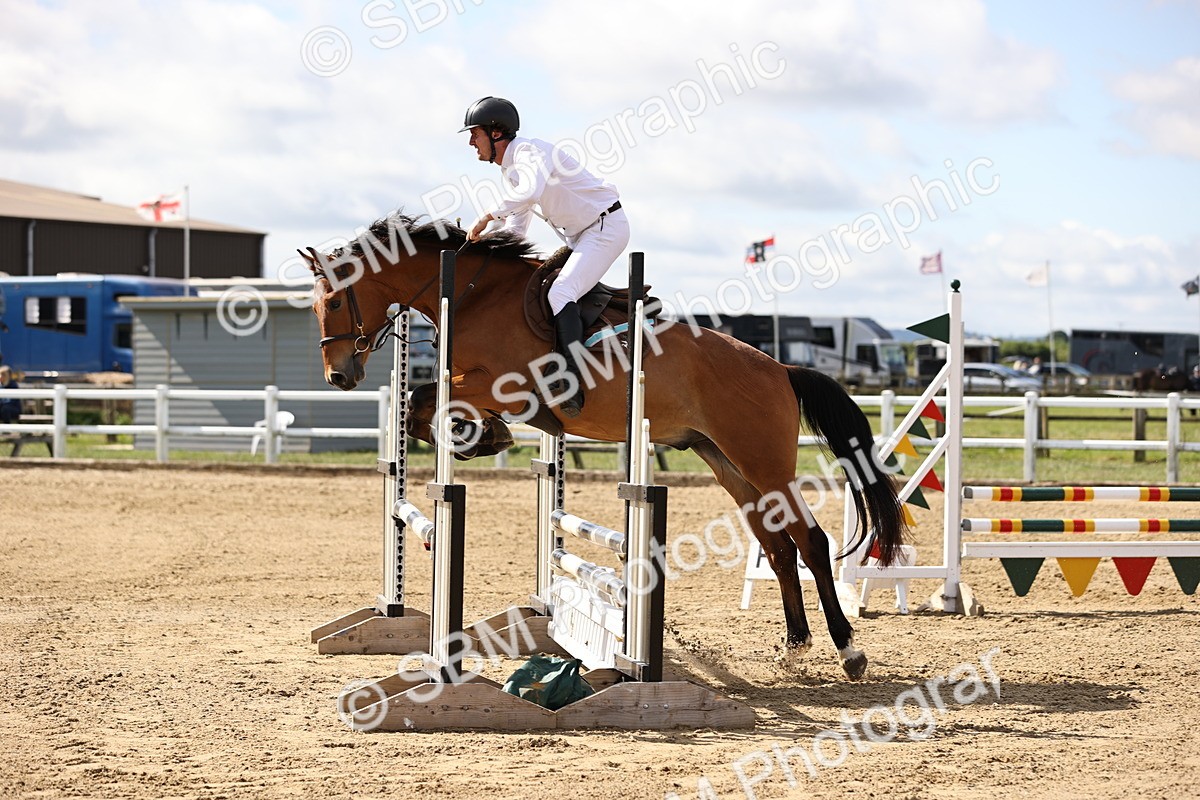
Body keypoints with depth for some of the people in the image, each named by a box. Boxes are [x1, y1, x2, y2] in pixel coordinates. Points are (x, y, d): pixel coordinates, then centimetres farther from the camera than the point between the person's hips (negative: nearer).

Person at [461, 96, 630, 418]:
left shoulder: (529, 151, -17)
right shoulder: (510, 171, 14)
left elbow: (531, 191, -39)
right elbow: (515, 231, 18)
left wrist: (488, 216, -31)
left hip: (606, 226, -11)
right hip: (578, 238, 11)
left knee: (560, 293, -25)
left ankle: (572, 385, -32)